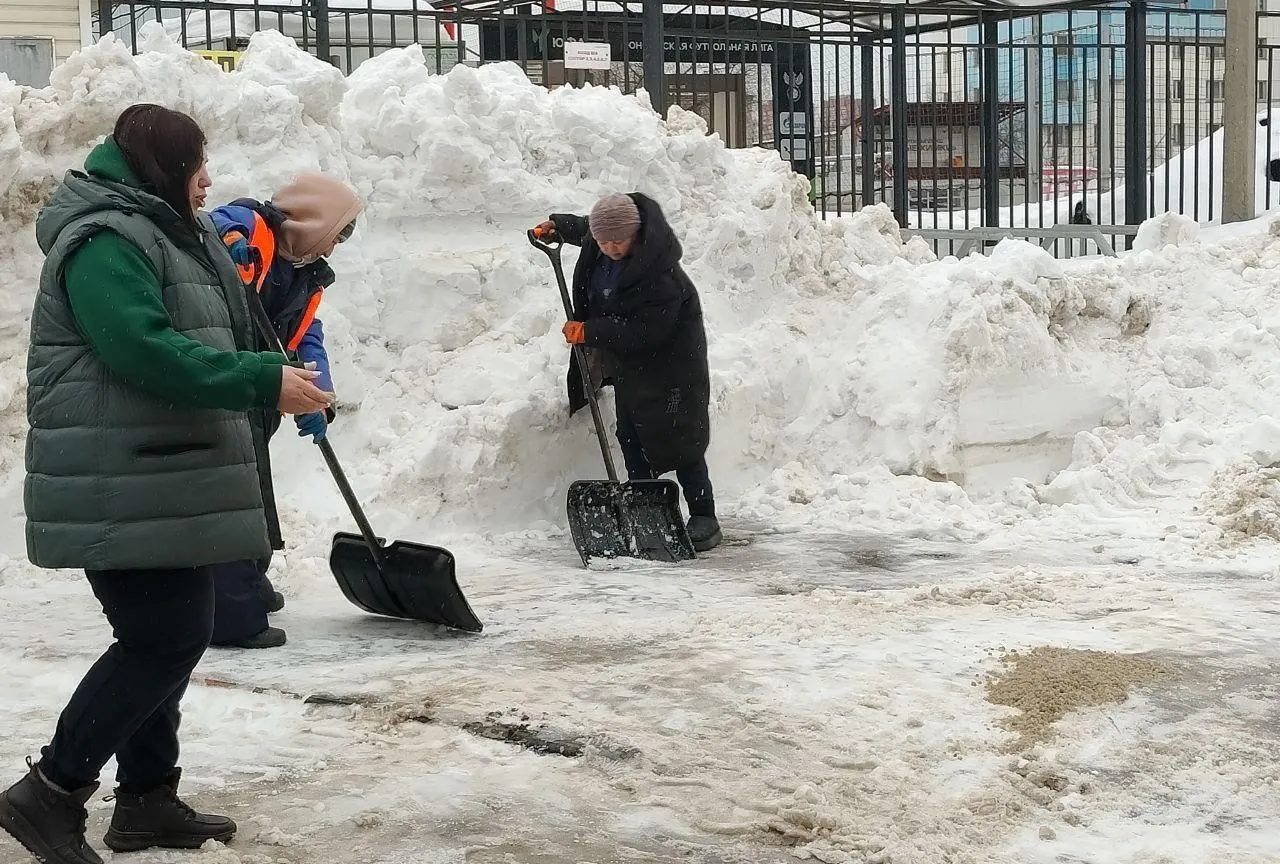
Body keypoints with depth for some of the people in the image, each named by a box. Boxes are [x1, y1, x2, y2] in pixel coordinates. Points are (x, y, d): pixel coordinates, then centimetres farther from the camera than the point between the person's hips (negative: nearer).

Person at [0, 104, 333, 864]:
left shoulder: (160, 234, 19)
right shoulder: (107, 241, -15)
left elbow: (188, 341, 25)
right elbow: (147, 351, -27)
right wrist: (265, 381, -26)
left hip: (166, 481, 11)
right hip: (122, 491, -11)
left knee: (168, 637, 13)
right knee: (166, 639, -10)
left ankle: (148, 799, 22)